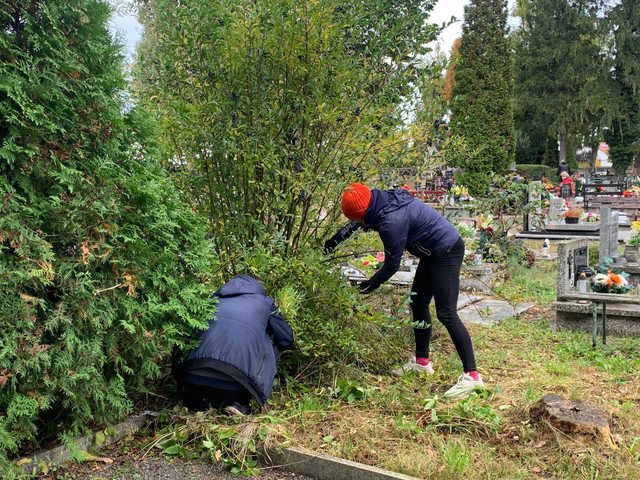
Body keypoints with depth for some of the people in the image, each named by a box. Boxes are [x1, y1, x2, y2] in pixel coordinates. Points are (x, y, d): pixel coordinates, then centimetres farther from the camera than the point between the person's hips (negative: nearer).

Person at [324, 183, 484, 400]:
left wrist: (370, 284, -3)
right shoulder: (382, 200, 0)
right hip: (433, 253, 10)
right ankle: (422, 361, 29)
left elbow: (392, 265, -17)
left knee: (446, 313, -14)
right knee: (418, 303, 16)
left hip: (447, 252, -10)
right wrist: (336, 239, 26)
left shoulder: (391, 221, -29)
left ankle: (472, 376, -10)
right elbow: (356, 222, 21)